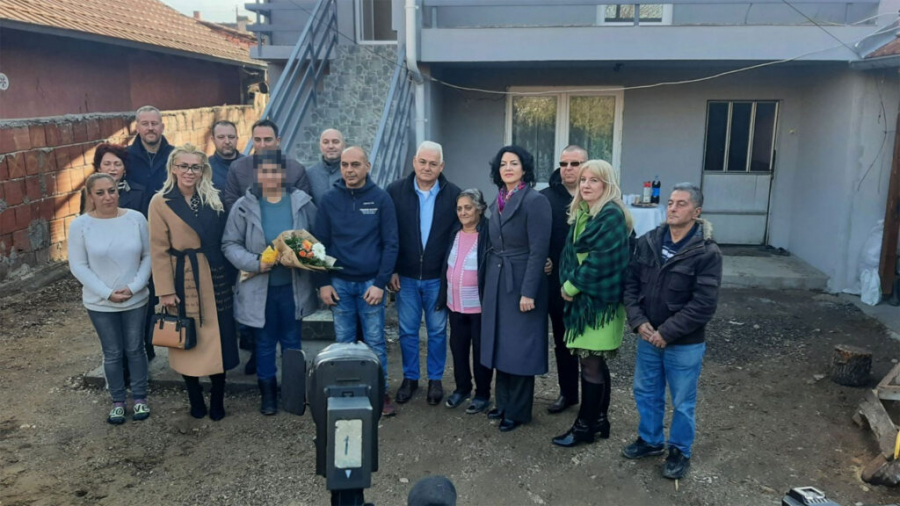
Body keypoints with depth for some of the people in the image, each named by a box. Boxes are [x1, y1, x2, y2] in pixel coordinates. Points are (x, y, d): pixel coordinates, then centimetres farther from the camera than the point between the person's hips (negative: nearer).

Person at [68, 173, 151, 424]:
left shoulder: (136, 218, -8)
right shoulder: (80, 225, -10)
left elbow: (148, 256, -3)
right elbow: (78, 266, -8)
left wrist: (134, 287, -14)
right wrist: (107, 293, -14)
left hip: (136, 299, 1)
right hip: (100, 303, -1)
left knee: (135, 349, 12)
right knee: (113, 353, 11)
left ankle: (140, 397, 29)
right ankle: (118, 401, 28)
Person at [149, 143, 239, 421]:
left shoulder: (213, 199, 6)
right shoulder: (161, 202, -5)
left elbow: (224, 241, 8)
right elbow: (159, 250, -7)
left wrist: (230, 275, 3)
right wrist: (166, 290, -10)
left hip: (215, 278, 3)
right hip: (184, 279, -2)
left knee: (217, 340, 6)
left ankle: (217, 400, 19)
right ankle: (196, 401, 23)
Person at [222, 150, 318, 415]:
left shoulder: (302, 202, -2)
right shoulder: (244, 206, -4)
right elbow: (230, 244, -3)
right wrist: (254, 262, -18)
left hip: (294, 286, 1)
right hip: (260, 288, 0)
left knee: (292, 342, 15)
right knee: (265, 343, 13)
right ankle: (268, 394, 28)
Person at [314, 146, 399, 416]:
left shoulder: (381, 198, -4)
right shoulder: (330, 199, 1)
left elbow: (390, 244, -4)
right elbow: (320, 242, 5)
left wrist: (381, 283, -9)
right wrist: (323, 283, -1)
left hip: (371, 282, -1)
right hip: (339, 283, 2)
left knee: (375, 342, 4)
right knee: (343, 342, 10)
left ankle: (381, 393, 18)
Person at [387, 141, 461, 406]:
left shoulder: (454, 194, -4)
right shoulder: (396, 191, -3)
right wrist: (391, 270, -4)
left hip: (438, 277, -1)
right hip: (405, 276, 1)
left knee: (437, 331, 10)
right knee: (408, 331, 11)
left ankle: (436, 379, 26)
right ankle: (410, 378, 27)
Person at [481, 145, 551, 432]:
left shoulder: (535, 201, -12)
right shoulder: (498, 201, 11)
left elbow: (539, 250, -16)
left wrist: (529, 292, -19)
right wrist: (488, 282, 11)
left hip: (521, 280, -7)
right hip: (496, 280, 7)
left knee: (519, 348, 2)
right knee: (500, 343, 13)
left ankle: (517, 411, 16)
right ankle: (503, 402, 28)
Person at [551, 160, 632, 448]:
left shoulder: (612, 216, -14)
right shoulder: (581, 214, 14)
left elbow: (600, 260, -20)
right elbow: (569, 252, 14)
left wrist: (572, 285, -12)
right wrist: (566, 283, -1)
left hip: (600, 300, -8)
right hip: (581, 298, 8)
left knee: (590, 364, -1)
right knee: (595, 363, 15)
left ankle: (585, 426, 12)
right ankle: (599, 421, 25)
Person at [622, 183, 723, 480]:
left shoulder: (707, 253, -15)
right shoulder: (647, 242, -1)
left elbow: (703, 305, -19)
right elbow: (630, 284, 3)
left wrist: (666, 333, -19)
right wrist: (638, 321, -11)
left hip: (685, 344, -5)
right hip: (648, 338, 5)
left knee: (682, 402, 11)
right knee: (646, 392, 19)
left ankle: (680, 452, 32)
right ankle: (650, 440, 40)